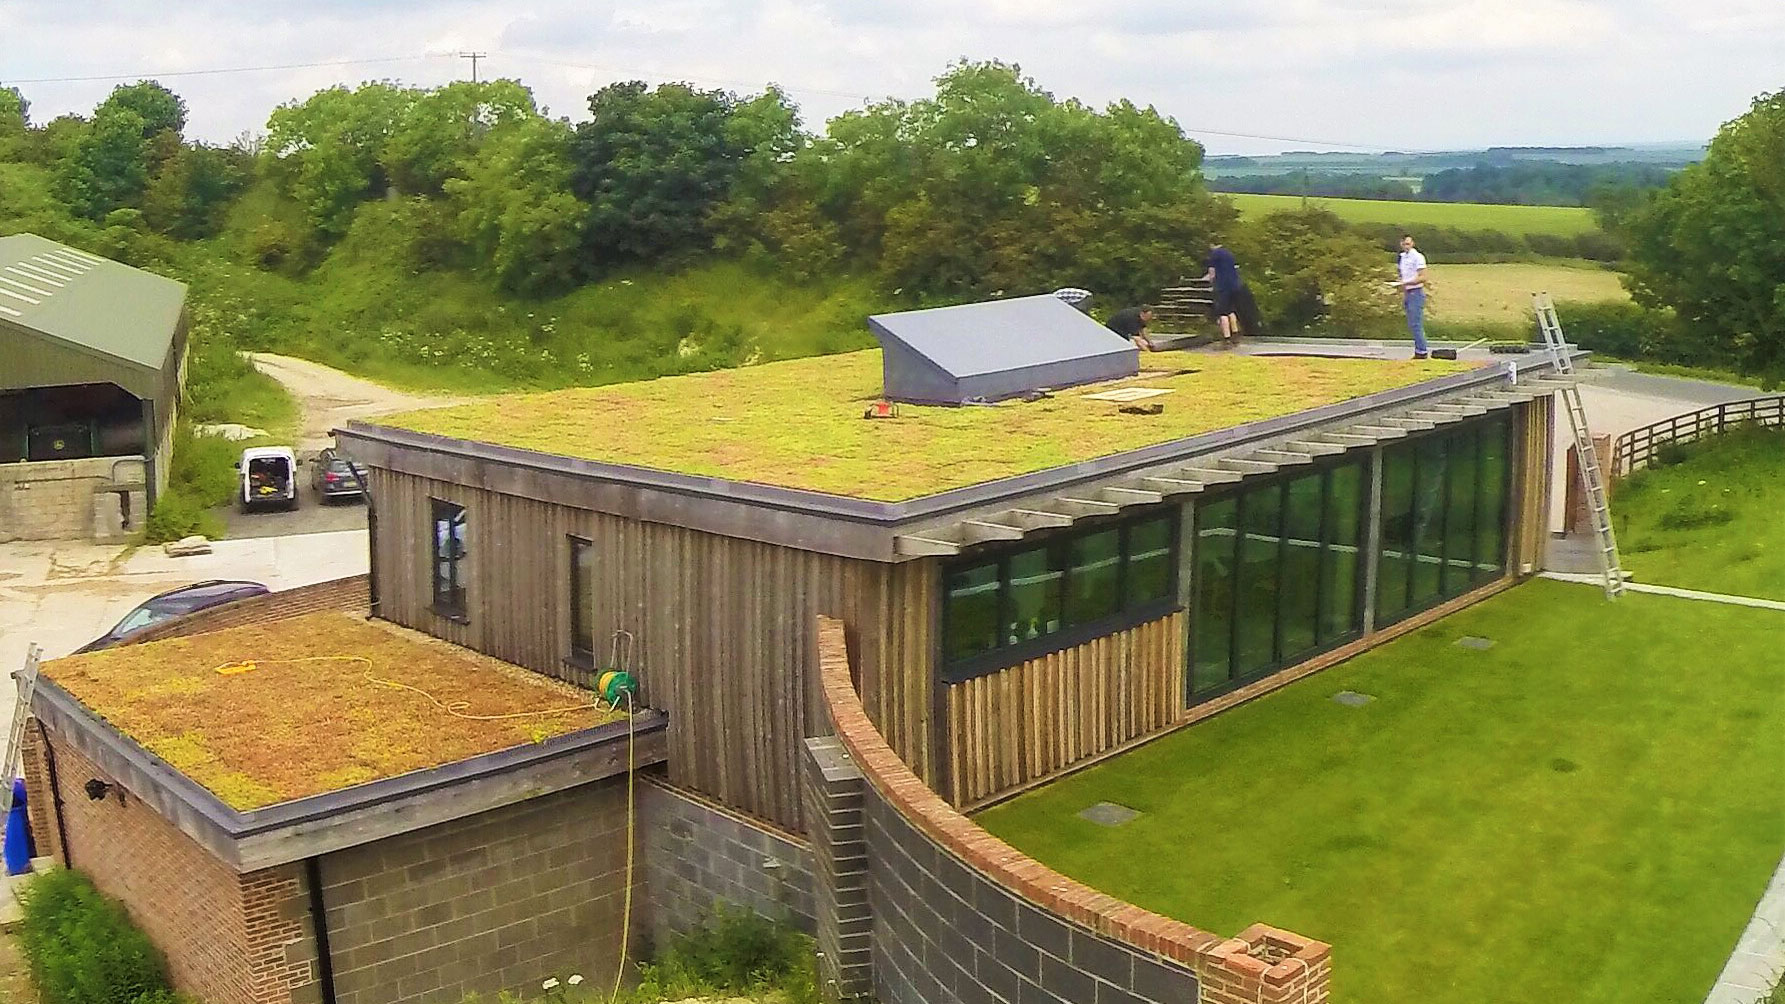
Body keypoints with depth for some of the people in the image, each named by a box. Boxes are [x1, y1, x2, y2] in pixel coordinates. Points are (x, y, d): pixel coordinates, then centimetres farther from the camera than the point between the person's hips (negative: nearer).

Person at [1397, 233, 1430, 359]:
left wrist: (1406, 282, -25)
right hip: (1407, 293, 8)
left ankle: (1422, 352, -7)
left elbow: (1422, 277, -15)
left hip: (1416, 293, -8)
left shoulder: (1417, 257, -10)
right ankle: (1418, 350, 15)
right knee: (1412, 325, 9)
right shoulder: (1402, 257, 14)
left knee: (1416, 324, -10)